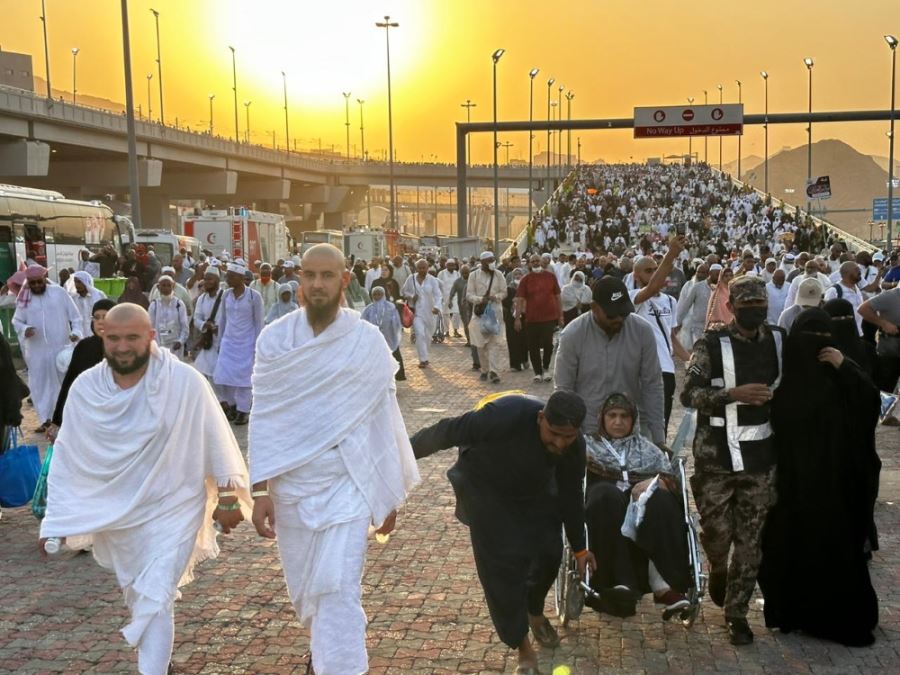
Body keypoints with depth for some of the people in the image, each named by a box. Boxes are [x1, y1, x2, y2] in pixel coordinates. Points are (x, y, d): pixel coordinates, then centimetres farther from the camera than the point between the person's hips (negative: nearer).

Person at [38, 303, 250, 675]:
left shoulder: (185, 381, -20)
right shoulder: (85, 388, -10)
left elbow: (215, 439, -10)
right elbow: (67, 456, -1)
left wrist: (227, 497, -3)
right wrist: (55, 519, -1)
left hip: (173, 509, -4)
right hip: (114, 512, 4)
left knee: (154, 602, -12)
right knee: (137, 598, 22)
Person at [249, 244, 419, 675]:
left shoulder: (368, 342, -8)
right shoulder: (275, 339, -5)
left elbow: (384, 420, -2)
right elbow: (264, 418, -3)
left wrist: (389, 495, 2)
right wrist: (260, 490, -7)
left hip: (347, 482, -2)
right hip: (291, 483, 3)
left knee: (338, 588, -10)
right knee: (301, 585, 18)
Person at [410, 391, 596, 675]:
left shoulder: (575, 446, -22)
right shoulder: (507, 415, -41)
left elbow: (571, 495, -5)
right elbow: (448, 431, -30)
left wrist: (579, 548, 4)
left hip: (535, 488, 4)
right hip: (487, 488, -4)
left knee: (549, 552, 0)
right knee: (503, 563, -12)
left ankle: (535, 612, 32)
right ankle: (522, 645, 3)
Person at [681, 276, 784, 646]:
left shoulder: (780, 341, 5)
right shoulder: (711, 345, -8)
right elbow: (688, 395, -16)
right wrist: (734, 394, -26)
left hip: (761, 457, 3)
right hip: (716, 457, -3)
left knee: (750, 540, 5)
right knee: (716, 532, 4)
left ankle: (737, 612, 18)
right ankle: (718, 570, 38)